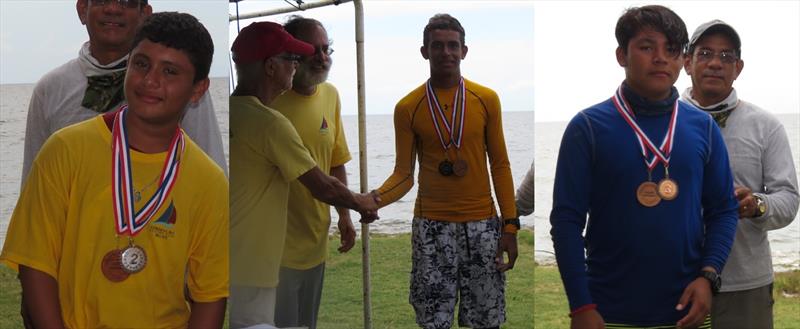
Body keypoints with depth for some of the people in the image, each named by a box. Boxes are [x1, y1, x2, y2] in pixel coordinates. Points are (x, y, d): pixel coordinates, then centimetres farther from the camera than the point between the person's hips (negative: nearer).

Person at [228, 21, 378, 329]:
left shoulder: (236, 111, 8)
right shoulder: (269, 122, -16)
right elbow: (323, 187, -10)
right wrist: (361, 202, 10)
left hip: (241, 262, 8)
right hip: (246, 268, -8)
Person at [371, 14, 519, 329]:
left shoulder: (487, 99, 1)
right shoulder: (408, 108, -1)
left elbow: (499, 164, 4)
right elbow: (404, 174, -1)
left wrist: (510, 226, -1)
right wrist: (374, 199, -21)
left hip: (482, 225, 1)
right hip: (431, 227, -1)